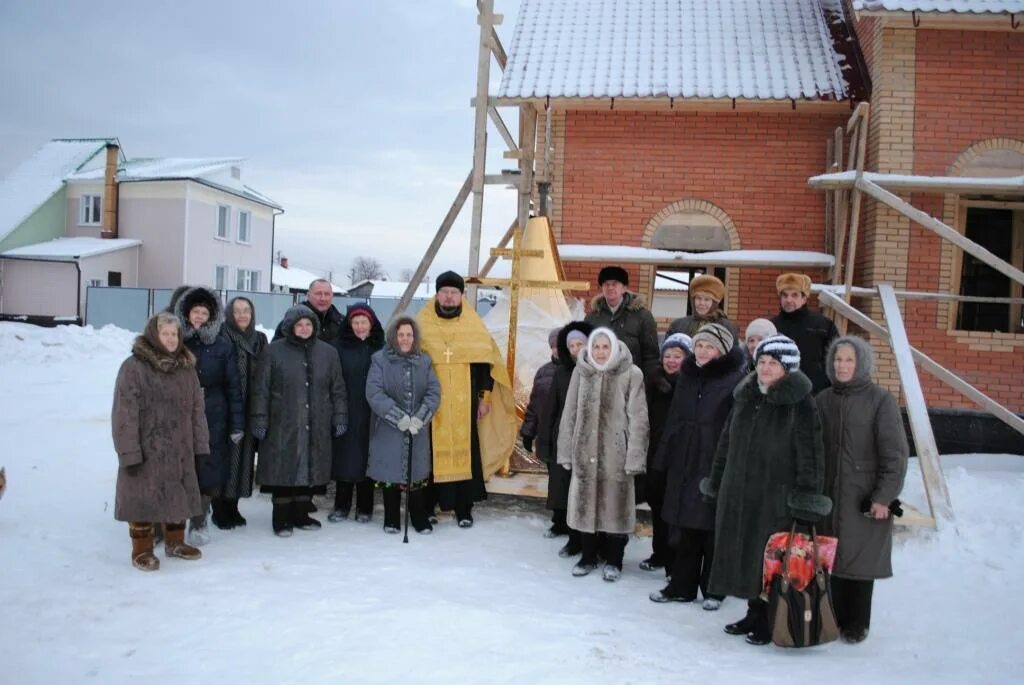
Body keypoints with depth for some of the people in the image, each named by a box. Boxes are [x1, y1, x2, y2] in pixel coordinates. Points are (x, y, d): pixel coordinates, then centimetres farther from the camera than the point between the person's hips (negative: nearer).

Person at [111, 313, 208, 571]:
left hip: (179, 450, 5)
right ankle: (142, 549, 17)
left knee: (178, 495, 14)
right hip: (146, 450, -5)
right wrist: (129, 452, -16)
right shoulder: (134, 367, -9)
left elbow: (197, 407, 9)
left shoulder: (186, 367, 8)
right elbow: (125, 413, -12)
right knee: (144, 497, 3)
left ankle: (175, 542, 30)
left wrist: (200, 444, 5)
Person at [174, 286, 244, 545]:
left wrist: (237, 424, -2)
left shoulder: (222, 344, 1)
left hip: (213, 419, 0)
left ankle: (199, 523, 18)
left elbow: (233, 385, 1)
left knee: (207, 471, 3)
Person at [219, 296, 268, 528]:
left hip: (250, 410, 4)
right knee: (225, 454, -2)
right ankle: (221, 509, 9)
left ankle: (232, 505, 21)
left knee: (244, 453, 8)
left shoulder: (260, 339, 11)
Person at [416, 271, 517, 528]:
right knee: (431, 453, 1)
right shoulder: (422, 324, 4)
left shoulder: (474, 326, 5)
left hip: (464, 404, 0)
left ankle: (463, 508, 9)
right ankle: (425, 506, 12)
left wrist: (485, 398, 4)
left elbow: (485, 363, 8)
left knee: (465, 451, 0)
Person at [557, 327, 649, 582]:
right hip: (585, 451, 3)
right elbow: (570, 414, 6)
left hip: (615, 452, -3)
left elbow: (637, 419, -8)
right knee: (585, 503, 11)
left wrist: (634, 457, -11)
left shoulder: (631, 374, -7)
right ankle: (588, 556, 27)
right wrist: (566, 452, 4)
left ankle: (613, 560, 21)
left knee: (614, 505, 5)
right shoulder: (581, 372, 3)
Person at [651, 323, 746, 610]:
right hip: (684, 463, 6)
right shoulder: (687, 376, 11)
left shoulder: (736, 379, -9)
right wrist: (666, 457, 11)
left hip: (716, 465, -6)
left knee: (713, 529, 5)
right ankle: (681, 586, 23)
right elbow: (674, 419, 13)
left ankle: (713, 589, 20)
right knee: (684, 529, 12)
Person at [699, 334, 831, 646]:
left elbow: (810, 451, -12)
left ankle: (772, 620, 14)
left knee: (771, 559, -1)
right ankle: (755, 613, 27)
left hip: (777, 496, -6)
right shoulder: (744, 397, 10)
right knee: (744, 553, 12)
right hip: (738, 492, 6)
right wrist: (716, 480, 18)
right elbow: (727, 442, 17)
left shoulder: (800, 402, -9)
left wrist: (807, 495, -16)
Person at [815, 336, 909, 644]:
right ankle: (834, 619, 20)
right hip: (828, 494, 4)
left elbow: (895, 453, -7)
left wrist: (884, 496, -11)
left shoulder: (880, 399, -5)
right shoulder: (823, 400, 8)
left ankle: (857, 624, 18)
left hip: (864, 497, -3)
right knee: (831, 559, 6)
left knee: (859, 559, 3)